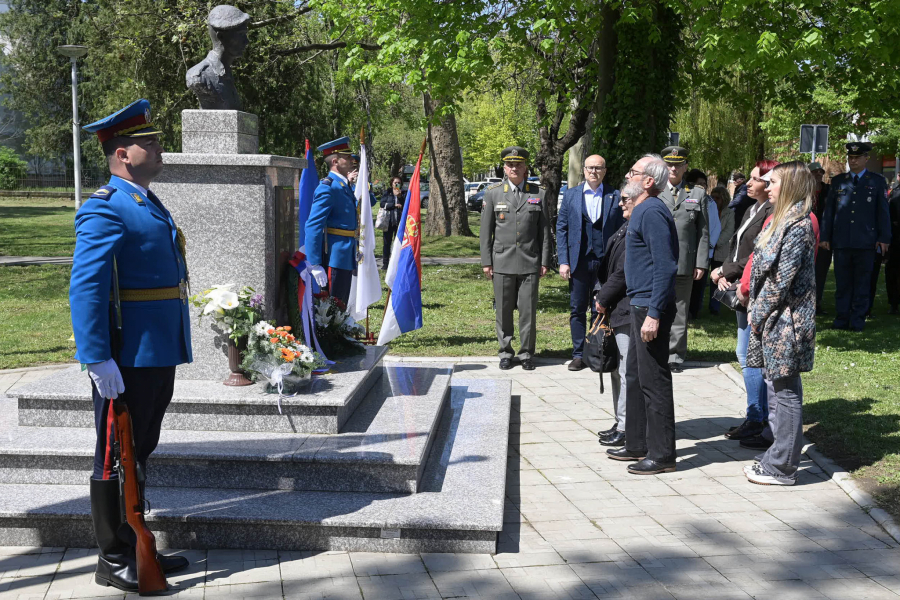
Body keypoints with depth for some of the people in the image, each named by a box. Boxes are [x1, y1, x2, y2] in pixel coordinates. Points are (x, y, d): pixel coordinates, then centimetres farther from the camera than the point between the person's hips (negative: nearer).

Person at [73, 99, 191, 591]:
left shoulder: (150, 204, 16)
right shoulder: (105, 209, -14)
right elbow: (85, 289, -22)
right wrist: (98, 360, -26)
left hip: (158, 356, 10)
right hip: (126, 360, -10)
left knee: (139, 454, 18)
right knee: (116, 458, 2)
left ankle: (136, 548, 32)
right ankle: (113, 561, 14)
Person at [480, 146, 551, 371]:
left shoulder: (538, 194, 7)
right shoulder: (493, 193, 6)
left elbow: (544, 230, 7)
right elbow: (486, 230, 6)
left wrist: (545, 261, 3)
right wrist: (486, 262, 2)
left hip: (530, 263, 0)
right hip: (502, 262, 0)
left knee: (528, 310, 2)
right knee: (504, 310, 5)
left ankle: (527, 353, 13)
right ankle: (505, 352, 17)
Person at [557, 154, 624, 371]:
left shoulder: (615, 197, 3)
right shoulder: (571, 195, 7)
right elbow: (561, 228, 6)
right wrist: (563, 261, -1)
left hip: (605, 262, -1)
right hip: (578, 261, 1)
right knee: (577, 310, 5)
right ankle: (578, 355, 13)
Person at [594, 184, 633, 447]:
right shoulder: (627, 227, 14)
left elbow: (623, 272, -20)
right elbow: (610, 263, 19)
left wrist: (604, 299, -10)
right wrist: (602, 295, 9)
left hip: (628, 311, -11)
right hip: (618, 310, 11)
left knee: (627, 371, -4)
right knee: (618, 369, 17)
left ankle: (627, 429, 4)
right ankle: (621, 423, 28)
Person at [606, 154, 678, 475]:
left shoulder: (652, 212, -16)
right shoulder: (642, 210, 16)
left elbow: (665, 266, -22)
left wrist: (654, 313, -25)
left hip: (651, 308, -11)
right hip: (641, 304, 11)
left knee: (653, 380, -5)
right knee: (635, 377, 17)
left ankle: (662, 455, 3)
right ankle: (638, 445, 27)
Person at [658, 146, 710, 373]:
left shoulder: (698, 194, 12)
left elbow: (704, 232, 8)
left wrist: (701, 263, 0)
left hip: (684, 263, 0)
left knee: (679, 311, 4)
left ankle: (674, 356, 10)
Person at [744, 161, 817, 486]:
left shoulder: (798, 225, -16)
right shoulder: (782, 219, 14)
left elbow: (782, 277, -19)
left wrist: (759, 312, -12)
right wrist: (757, 310, 10)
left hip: (786, 321, -10)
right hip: (776, 320, 10)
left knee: (787, 392, -3)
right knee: (784, 389, 15)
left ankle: (782, 468, 4)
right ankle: (780, 457, 23)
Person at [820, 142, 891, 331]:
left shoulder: (877, 181, 5)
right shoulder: (837, 181, 11)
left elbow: (883, 211, 4)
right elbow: (829, 210, 11)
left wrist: (884, 238, -2)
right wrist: (825, 236, 7)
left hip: (865, 242, -2)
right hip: (841, 241, 2)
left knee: (862, 282, 3)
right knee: (842, 282, 5)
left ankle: (858, 320, 10)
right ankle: (841, 319, 11)